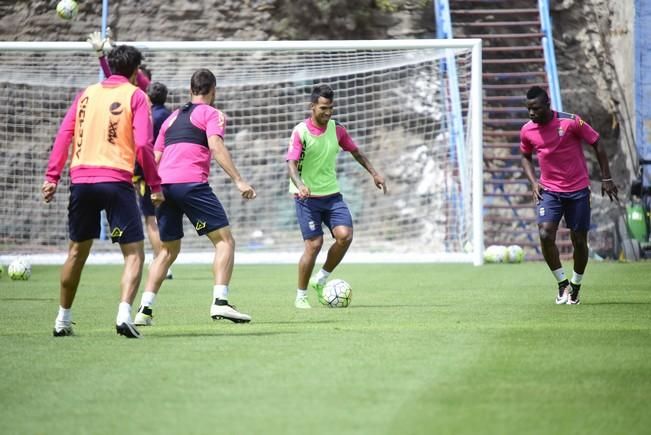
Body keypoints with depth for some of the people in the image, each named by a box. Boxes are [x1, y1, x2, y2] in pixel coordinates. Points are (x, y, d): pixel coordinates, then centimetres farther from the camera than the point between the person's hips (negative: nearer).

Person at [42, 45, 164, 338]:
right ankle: (124, 313, -22)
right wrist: (155, 185, -2)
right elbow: (143, 144, -7)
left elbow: (63, 135, 9)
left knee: (77, 251, 18)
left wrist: (52, 177, 10)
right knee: (134, 253, -1)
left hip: (81, 179, 5)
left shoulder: (87, 94, 15)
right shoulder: (135, 96, 2)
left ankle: (63, 319, 25)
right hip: (116, 180, -5)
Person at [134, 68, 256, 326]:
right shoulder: (211, 114, 7)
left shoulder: (172, 117, 26)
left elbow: (155, 158, 24)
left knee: (168, 250, 17)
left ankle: (145, 309, 7)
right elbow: (216, 146, -10)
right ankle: (220, 302, -17)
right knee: (224, 240, -2)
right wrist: (239, 181, -15)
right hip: (191, 183, -7)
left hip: (164, 186, 7)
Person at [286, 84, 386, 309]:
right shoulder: (300, 132, -12)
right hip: (307, 197, -5)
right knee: (314, 244, -10)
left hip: (332, 195, 5)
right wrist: (300, 185, -39)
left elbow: (355, 151, 20)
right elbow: (291, 163, -21)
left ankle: (321, 279, 7)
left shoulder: (336, 129, 4)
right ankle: (301, 296, 7)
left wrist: (374, 173, 15)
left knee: (345, 235, -15)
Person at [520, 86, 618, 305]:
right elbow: (526, 157, 17)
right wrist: (533, 182, 1)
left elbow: (597, 145, -3)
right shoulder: (527, 131, -2)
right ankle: (562, 283, -1)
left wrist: (606, 179, -3)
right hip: (549, 190, 2)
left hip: (578, 190, -2)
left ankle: (575, 287, 24)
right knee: (545, 235, -18)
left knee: (579, 241, 3)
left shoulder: (571, 122, -13)